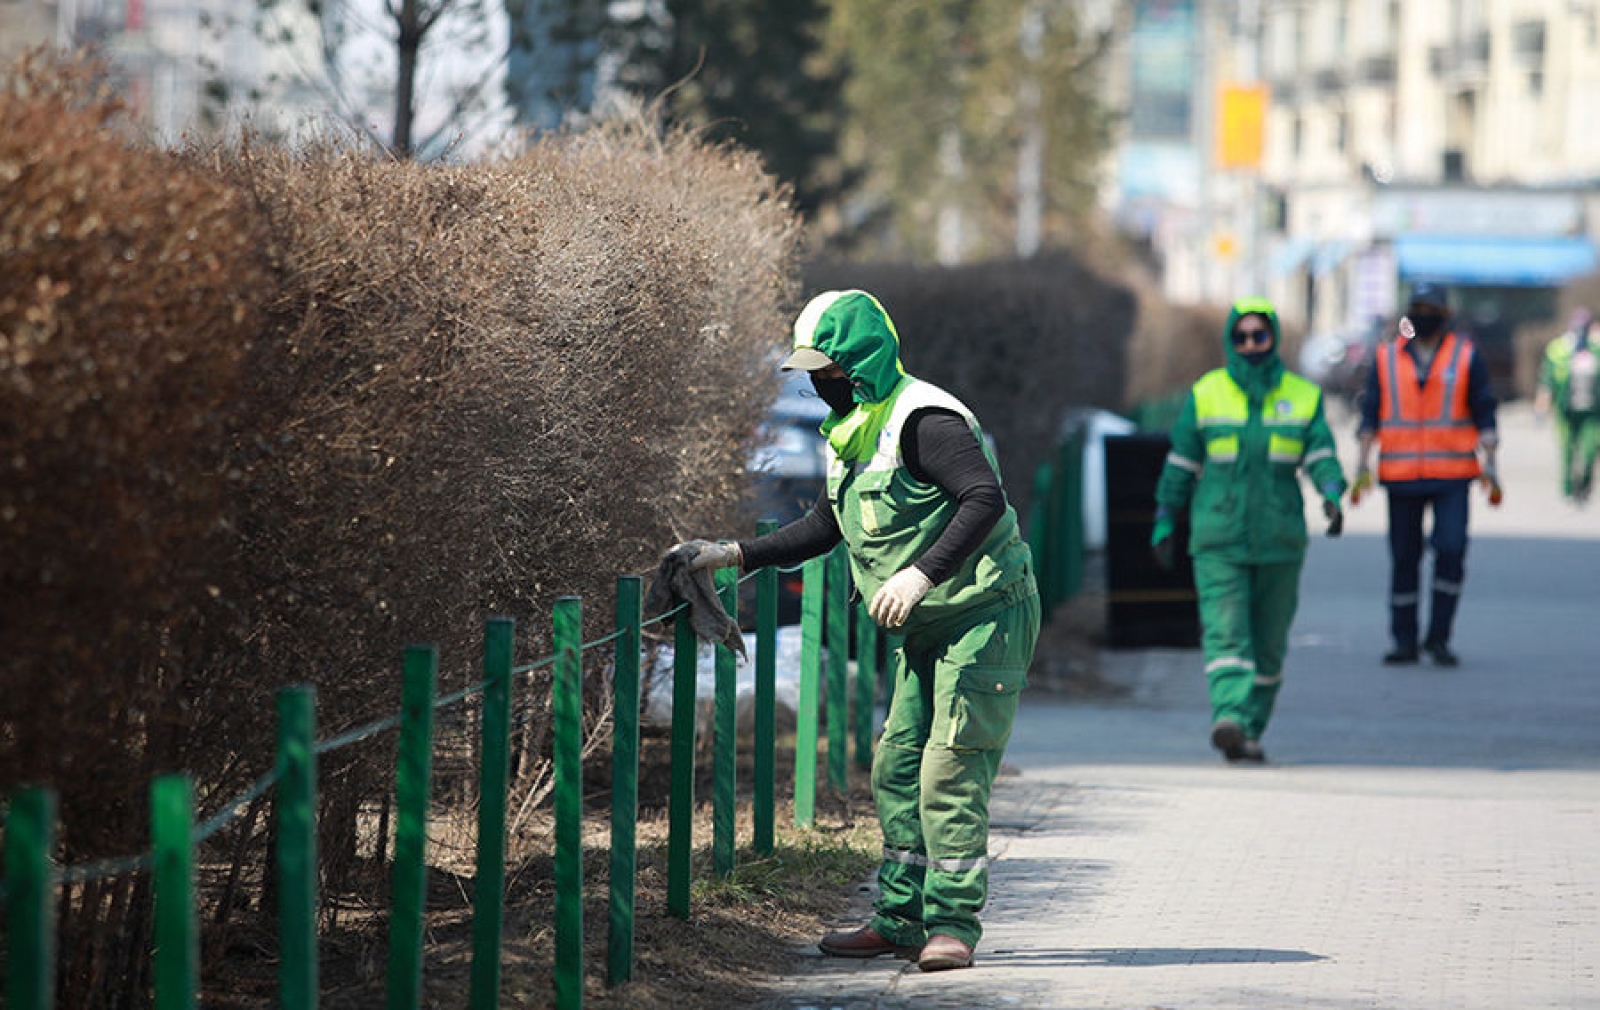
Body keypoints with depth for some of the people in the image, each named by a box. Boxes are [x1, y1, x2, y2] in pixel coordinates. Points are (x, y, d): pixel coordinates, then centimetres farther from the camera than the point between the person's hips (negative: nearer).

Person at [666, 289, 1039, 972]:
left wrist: (920, 574, -33)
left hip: (984, 613, -10)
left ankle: (953, 925, -9)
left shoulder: (923, 420, -18)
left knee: (950, 772, -12)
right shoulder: (854, 433, 14)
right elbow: (824, 526, 24)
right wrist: (735, 555, 16)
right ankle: (900, 920, 16)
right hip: (928, 629, 10)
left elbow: (985, 498, -28)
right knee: (898, 768, 9)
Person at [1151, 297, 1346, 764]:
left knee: (1268, 643, 6)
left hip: (1279, 540, 2)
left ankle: (1250, 731, 18)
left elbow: (1321, 456, -3)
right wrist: (1164, 523, 7)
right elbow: (1181, 463, 9)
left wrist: (1332, 496, -23)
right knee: (1224, 631, -17)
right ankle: (1229, 718, -32)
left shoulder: (1303, 396, 6)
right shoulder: (1206, 393, 4)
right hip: (1218, 538, -2)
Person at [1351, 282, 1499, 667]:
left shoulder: (1466, 357, 6)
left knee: (1451, 549, -14)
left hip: (1452, 476, -2)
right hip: (1401, 476, 2)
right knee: (1403, 558, 3)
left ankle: (1438, 637, -3)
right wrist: (1363, 464, 2)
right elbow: (1370, 415, 11)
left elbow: (1484, 414, 7)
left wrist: (1489, 464, -2)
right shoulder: (1386, 358, 9)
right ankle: (1405, 641, 12)